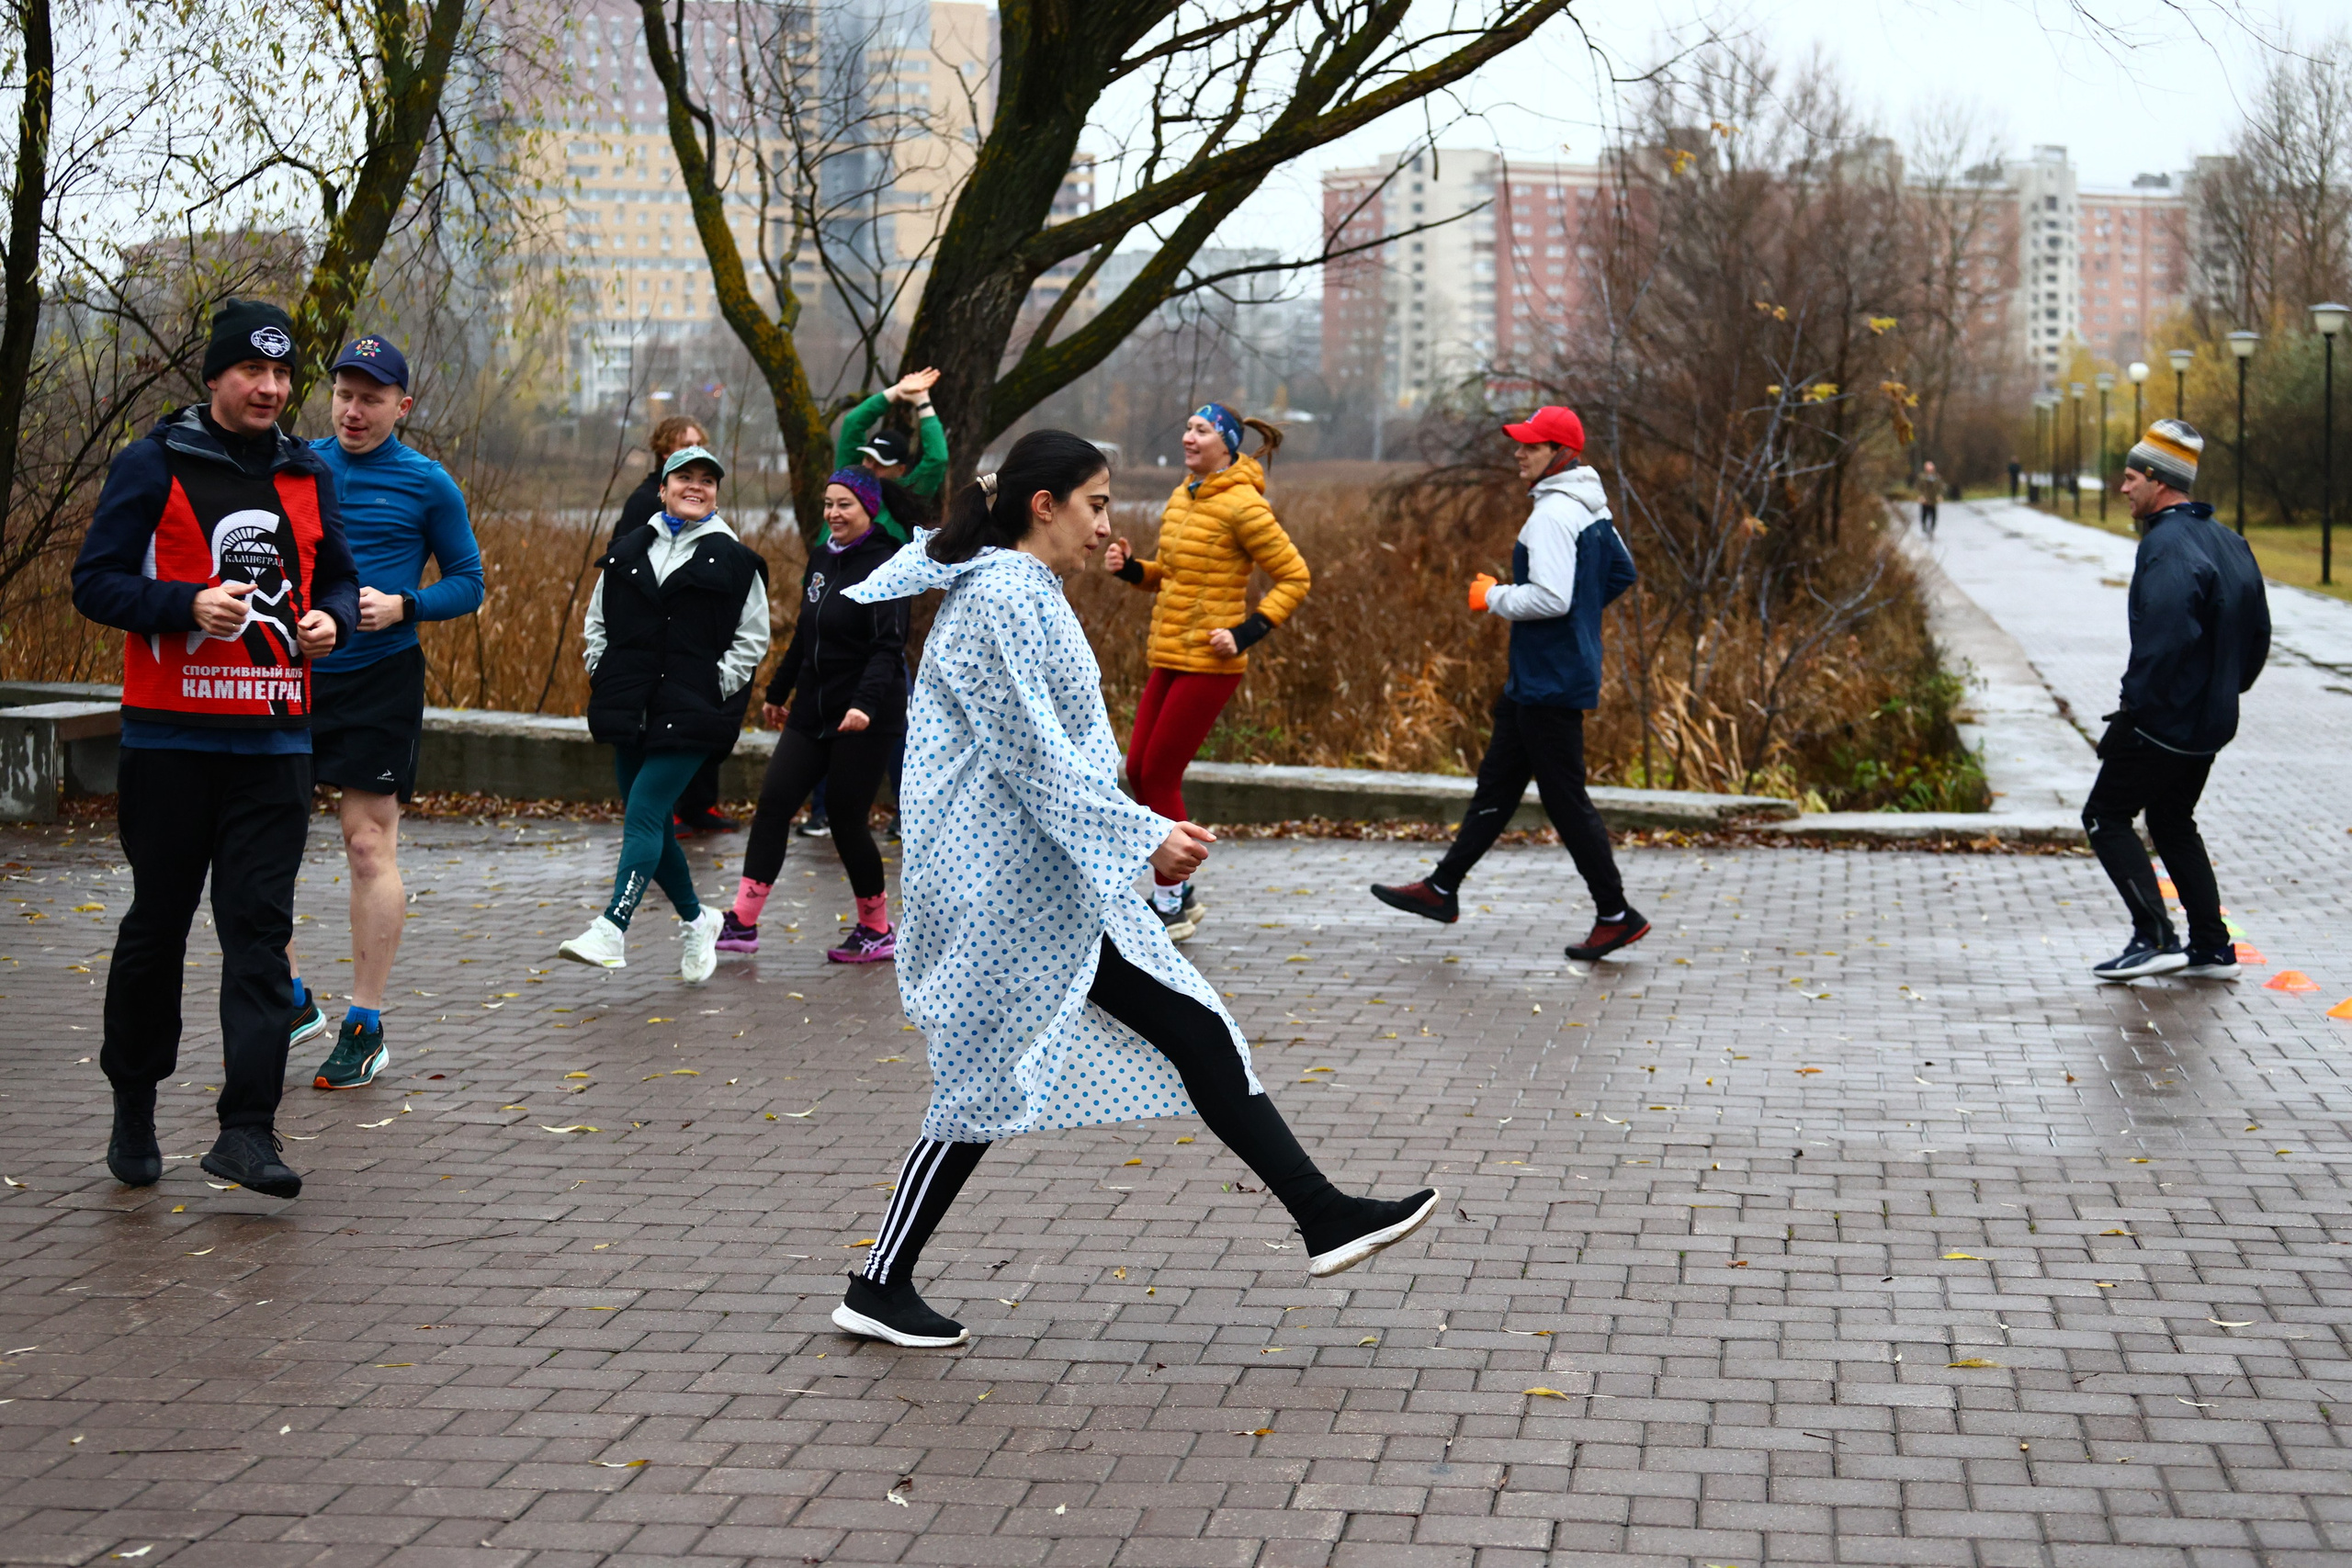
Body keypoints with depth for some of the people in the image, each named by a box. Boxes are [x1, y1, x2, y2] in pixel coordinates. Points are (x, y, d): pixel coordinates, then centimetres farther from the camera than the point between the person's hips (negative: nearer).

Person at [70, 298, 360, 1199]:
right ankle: (133, 1107, 24)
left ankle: (248, 1130, -7)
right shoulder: (153, 467, -2)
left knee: (260, 929, -5)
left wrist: (331, 621, -1)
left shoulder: (307, 477, 12)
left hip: (276, 742, 3)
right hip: (171, 738, -3)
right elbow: (94, 583, -4)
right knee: (158, 923, 7)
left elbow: (338, 579, 22)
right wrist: (188, 604, -20)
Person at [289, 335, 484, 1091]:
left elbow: (467, 582, 3)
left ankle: (365, 1027, 8)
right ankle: (292, 1000, 17)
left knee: (369, 845, -2)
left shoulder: (427, 484, -1)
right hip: (289, 672, 4)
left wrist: (402, 606, -14)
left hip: (379, 680, -3)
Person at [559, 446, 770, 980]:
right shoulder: (627, 553, 12)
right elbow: (598, 621, 21)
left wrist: (716, 686, -5)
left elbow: (752, 640, 4)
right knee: (652, 824, 10)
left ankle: (611, 930, -22)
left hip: (689, 716, -5)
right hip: (630, 713, 5)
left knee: (643, 817, -15)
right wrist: (603, 673, 8)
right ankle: (696, 920, 29)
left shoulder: (734, 561, 1)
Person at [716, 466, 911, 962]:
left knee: (847, 820, -3)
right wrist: (778, 692, 27)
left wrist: (866, 702, -33)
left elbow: (889, 646, -20)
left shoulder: (884, 567, -11)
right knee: (773, 805, 0)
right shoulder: (822, 561, 12)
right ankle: (743, 923, 3)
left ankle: (877, 931, 13)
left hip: (865, 720, -7)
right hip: (812, 712, 7)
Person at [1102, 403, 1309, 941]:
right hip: (1169, 656, 8)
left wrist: (1246, 634, -17)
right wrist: (1130, 568, 3)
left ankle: (1170, 904, 9)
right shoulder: (1182, 498, 11)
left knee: (1159, 776, -4)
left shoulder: (1242, 505, -14)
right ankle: (1179, 894, 22)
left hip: (1208, 664, -8)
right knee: (1140, 770, 9)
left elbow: (1294, 577, -11)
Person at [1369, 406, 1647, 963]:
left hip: (1551, 682, -10)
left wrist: (1494, 597, -12)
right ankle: (1443, 888, 23)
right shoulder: (1592, 509, 11)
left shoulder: (1553, 515, -19)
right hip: (1538, 676, 10)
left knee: (1566, 799, -3)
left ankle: (1616, 914, 4)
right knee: (1497, 783, 15)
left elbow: (1550, 597, -27)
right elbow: (1622, 574, 22)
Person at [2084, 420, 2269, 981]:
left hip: (2164, 722, -9)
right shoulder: (2228, 542, 11)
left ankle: (2154, 939, -8)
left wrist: (2133, 711, -20)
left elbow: (2164, 641, -29)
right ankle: (2212, 949, 19)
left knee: (2106, 817, 1)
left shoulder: (2167, 547, -20)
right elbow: (2258, 634, 17)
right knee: (2172, 823, 21)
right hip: (2212, 723, 10)